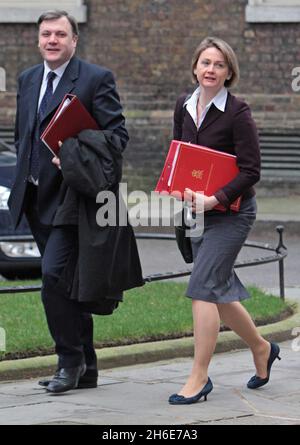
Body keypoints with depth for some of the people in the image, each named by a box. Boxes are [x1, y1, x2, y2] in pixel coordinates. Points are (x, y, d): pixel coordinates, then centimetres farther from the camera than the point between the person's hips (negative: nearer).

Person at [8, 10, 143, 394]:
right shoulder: (28, 80, 14)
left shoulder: (97, 79, -6)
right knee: (66, 284, 11)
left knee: (55, 276, -17)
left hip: (73, 199, -7)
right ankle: (85, 369, 18)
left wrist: (75, 157, -21)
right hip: (38, 199, 7)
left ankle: (70, 361, -5)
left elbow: (117, 135, -9)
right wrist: (24, 177, 10)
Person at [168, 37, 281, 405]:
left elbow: (250, 171, -15)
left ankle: (199, 377, -10)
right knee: (220, 291, 13)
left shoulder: (237, 113, -14)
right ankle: (261, 348, 35)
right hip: (197, 212, 7)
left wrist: (213, 200, -25)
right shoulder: (184, 106, 5)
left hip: (230, 212, -7)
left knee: (202, 288, -14)